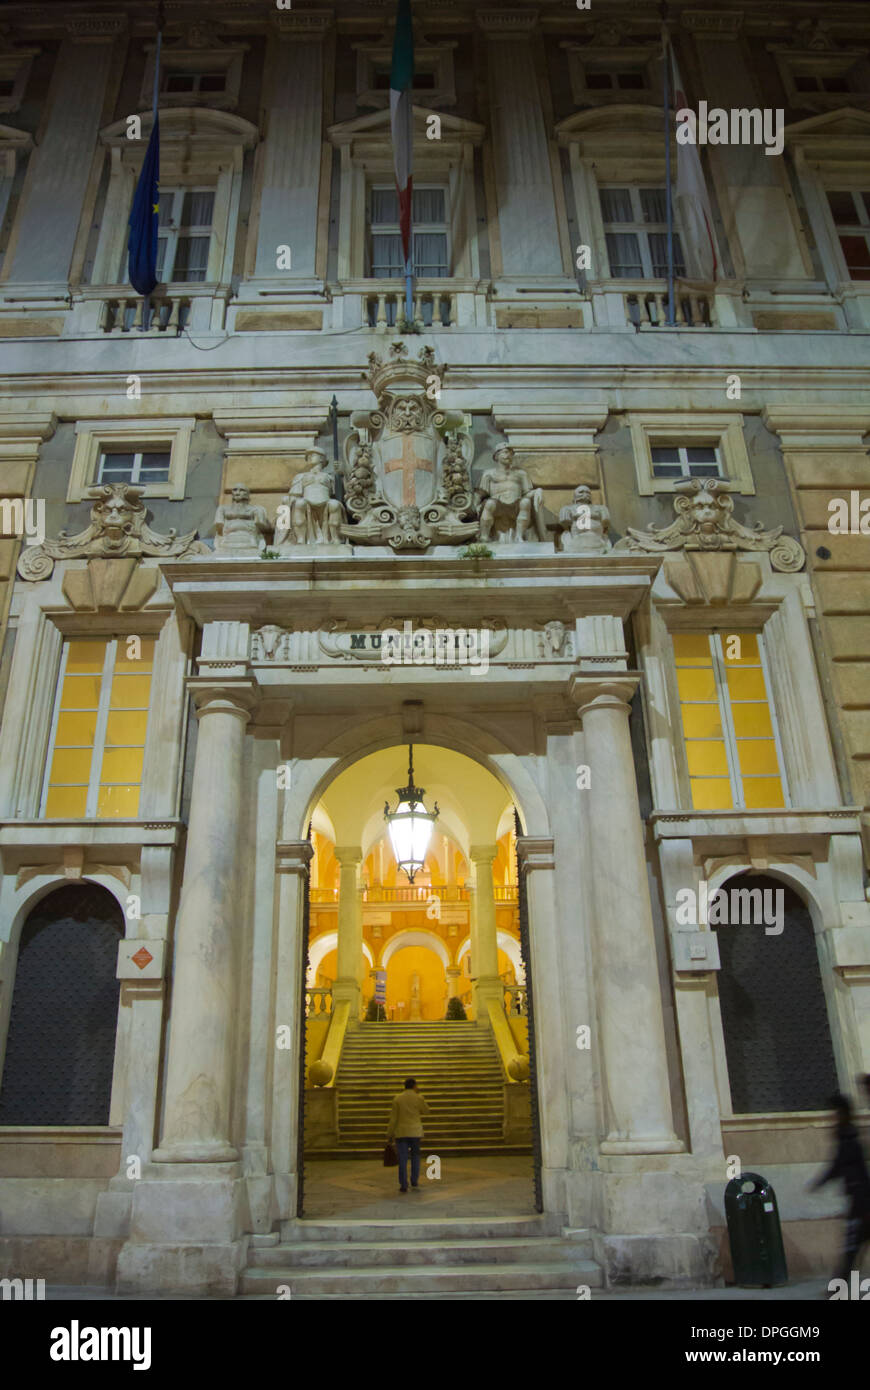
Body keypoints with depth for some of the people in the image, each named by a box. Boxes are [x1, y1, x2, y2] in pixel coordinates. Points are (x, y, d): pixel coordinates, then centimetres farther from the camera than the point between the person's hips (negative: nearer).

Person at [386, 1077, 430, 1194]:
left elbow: (393, 1118, -3)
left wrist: (389, 1134, 4)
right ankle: (414, 1184, 13)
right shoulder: (418, 1098, -4)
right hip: (415, 1132, 0)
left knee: (402, 1159, 2)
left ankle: (403, 1185, -1)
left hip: (401, 1132, 0)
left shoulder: (397, 1098, -2)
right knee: (415, 1157, 14)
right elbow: (426, 1111, 11)